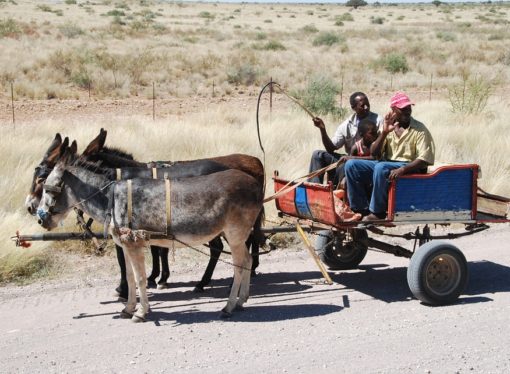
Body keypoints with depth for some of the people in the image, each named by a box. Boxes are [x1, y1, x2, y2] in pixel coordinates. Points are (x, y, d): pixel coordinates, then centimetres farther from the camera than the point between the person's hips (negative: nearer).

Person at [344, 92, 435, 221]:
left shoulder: (419, 129, -3)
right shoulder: (389, 127, 12)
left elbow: (424, 159, -13)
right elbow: (373, 153, 6)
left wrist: (403, 169, -29)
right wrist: (384, 133, -9)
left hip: (409, 168, -6)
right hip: (386, 164, 6)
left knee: (381, 167, -36)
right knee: (351, 165, -13)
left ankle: (377, 213, -23)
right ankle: (363, 209, -12)